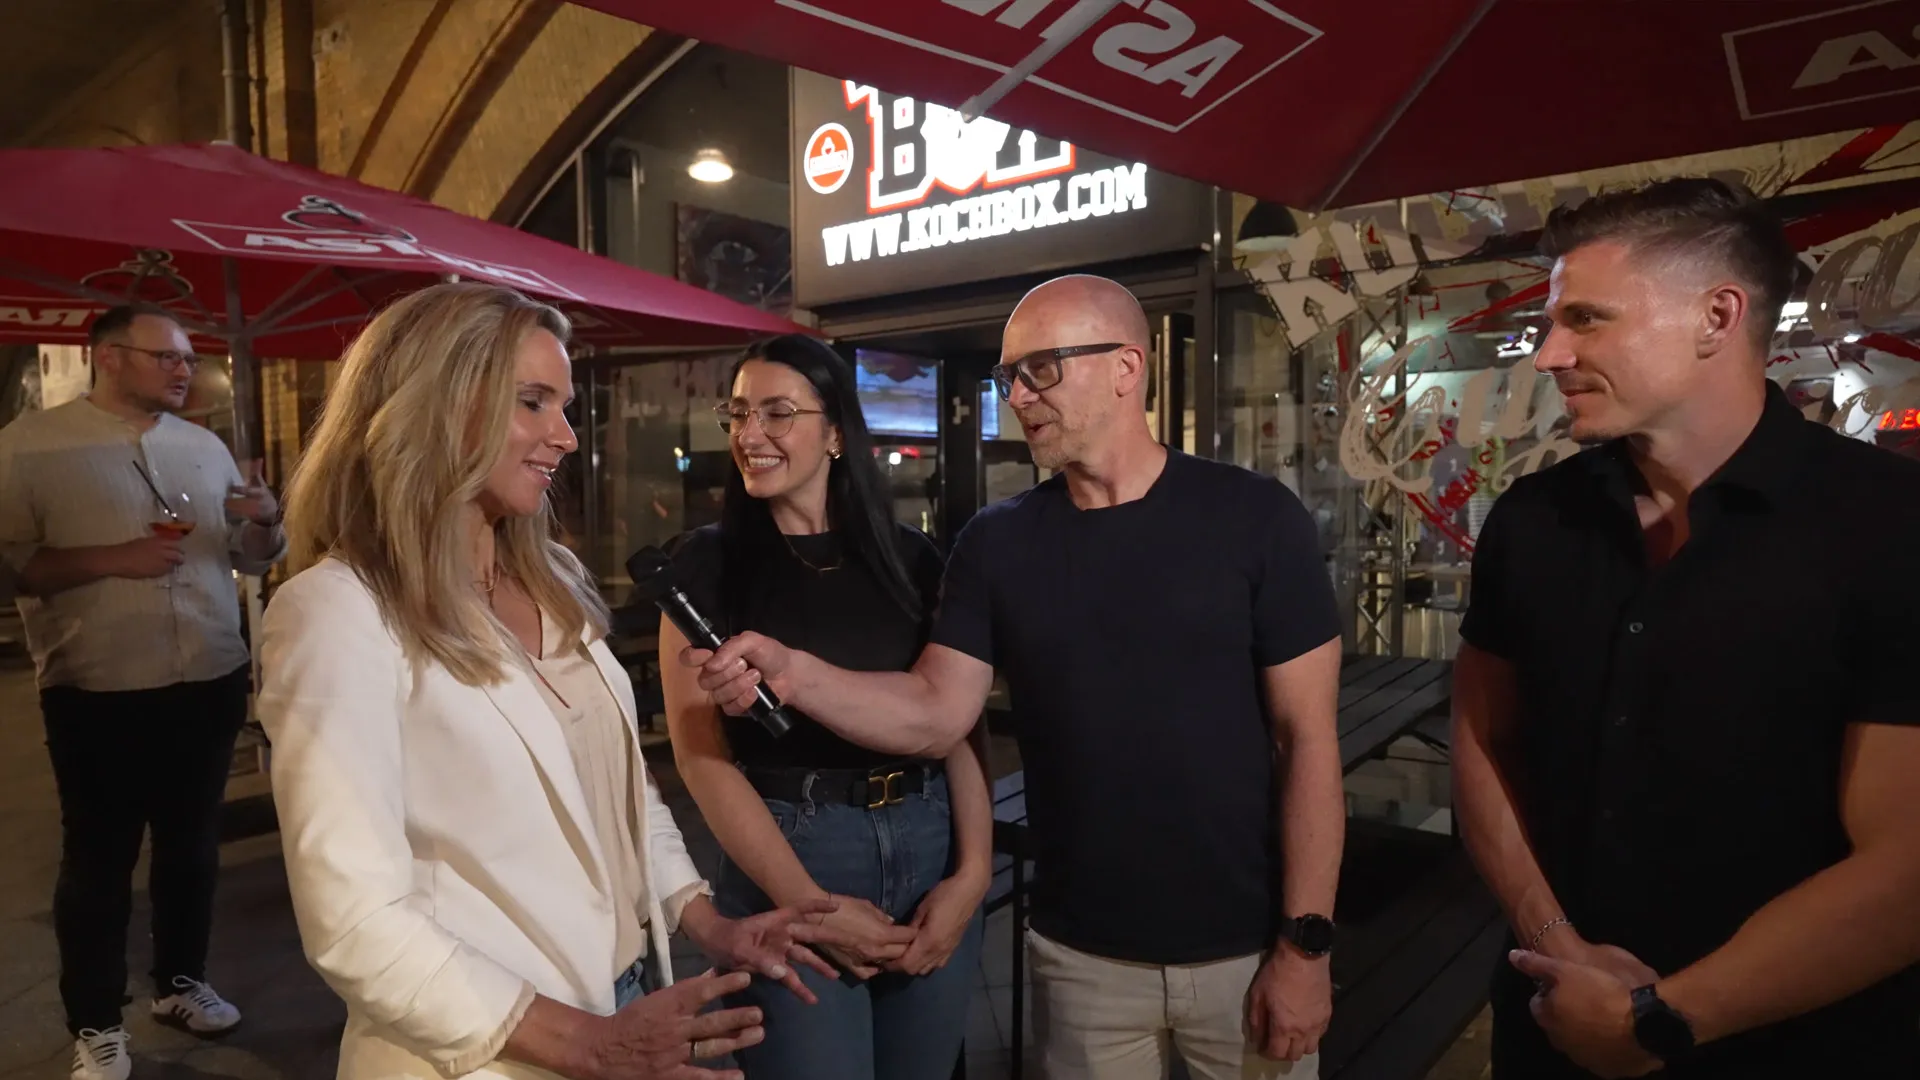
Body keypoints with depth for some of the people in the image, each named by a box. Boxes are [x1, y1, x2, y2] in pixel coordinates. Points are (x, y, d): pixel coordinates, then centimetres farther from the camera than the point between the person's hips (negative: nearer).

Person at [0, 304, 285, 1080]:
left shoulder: (204, 447, 8)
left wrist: (264, 520, -10)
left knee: (191, 845, 17)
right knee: (98, 859, 7)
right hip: (98, 696, -5)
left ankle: (181, 982, 35)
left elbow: (254, 560, 11)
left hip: (210, 684, 5)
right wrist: (108, 559, -21)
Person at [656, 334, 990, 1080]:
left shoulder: (913, 559, 3)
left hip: (930, 850, 3)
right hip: (786, 860, -3)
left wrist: (973, 871, -9)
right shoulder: (707, 562, -3)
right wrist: (810, 905, -12)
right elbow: (702, 751, -8)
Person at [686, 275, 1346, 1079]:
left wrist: (1305, 943, -10)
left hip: (1244, 947, -2)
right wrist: (791, 674, -20)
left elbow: (1307, 738, -8)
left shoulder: (1252, 518, -10)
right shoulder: (996, 543, -1)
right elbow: (935, 713, -5)